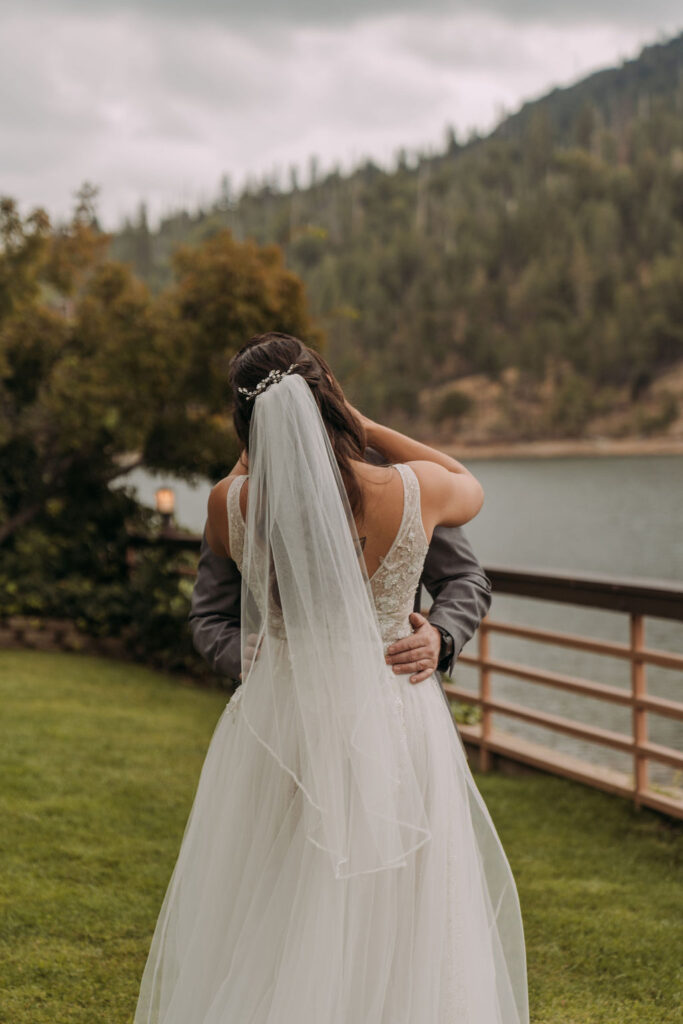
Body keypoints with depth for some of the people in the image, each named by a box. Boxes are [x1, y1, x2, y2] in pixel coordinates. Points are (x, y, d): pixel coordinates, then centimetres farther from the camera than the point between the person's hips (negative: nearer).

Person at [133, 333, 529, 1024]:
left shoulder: (233, 504, -12)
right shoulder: (411, 492, -13)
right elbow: (470, 488, 13)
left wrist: (265, 439, 23)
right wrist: (364, 426, 12)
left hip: (281, 726, 0)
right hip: (395, 729, 0)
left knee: (264, 945, 14)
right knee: (398, 943, 13)